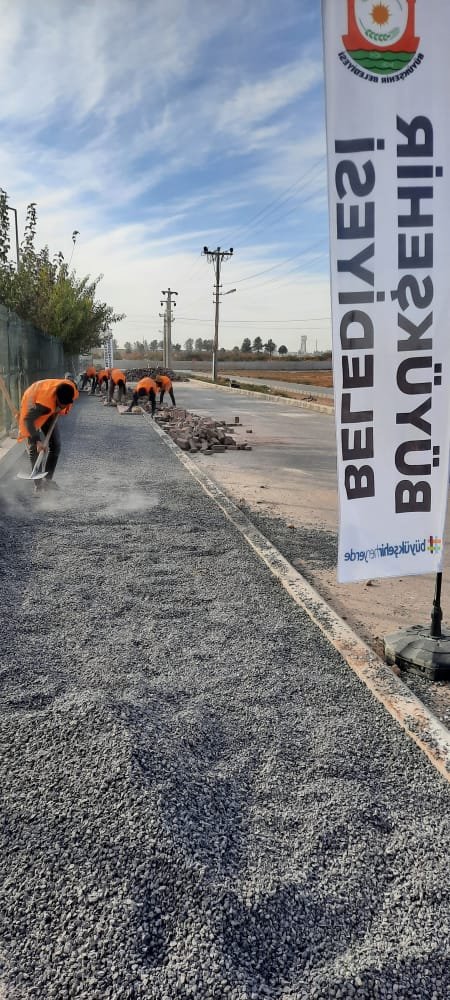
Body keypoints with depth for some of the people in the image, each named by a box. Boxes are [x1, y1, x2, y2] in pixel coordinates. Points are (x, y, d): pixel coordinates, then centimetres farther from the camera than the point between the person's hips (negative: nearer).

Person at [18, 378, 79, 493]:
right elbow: (28, 420, -38)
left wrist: (61, 410, -4)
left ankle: (48, 479, 8)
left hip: (50, 412, 6)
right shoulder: (43, 402, -45)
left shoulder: (71, 389, -29)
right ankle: (38, 483, -5)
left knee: (55, 445, 1)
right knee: (34, 447, -11)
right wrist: (37, 440, -41)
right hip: (31, 410, -6)